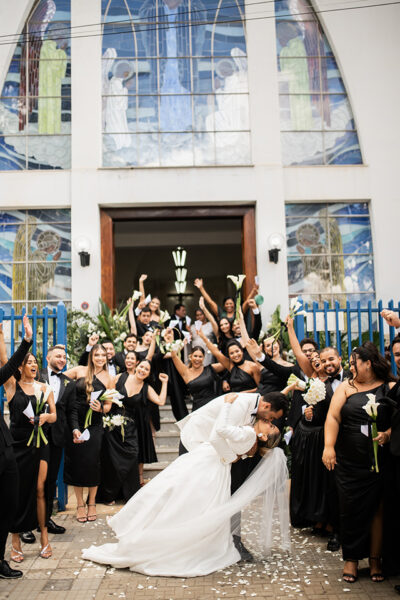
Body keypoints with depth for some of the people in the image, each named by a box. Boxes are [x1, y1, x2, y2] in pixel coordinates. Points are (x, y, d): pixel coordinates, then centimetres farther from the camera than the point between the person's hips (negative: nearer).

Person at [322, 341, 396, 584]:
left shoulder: (390, 388, 1)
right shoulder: (347, 387, 7)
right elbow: (333, 417, -3)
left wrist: (388, 434, -18)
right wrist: (329, 446, -14)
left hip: (380, 461, -1)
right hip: (349, 462, 1)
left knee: (377, 509, 6)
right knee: (351, 509, 5)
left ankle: (375, 558, 20)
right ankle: (352, 558, 19)